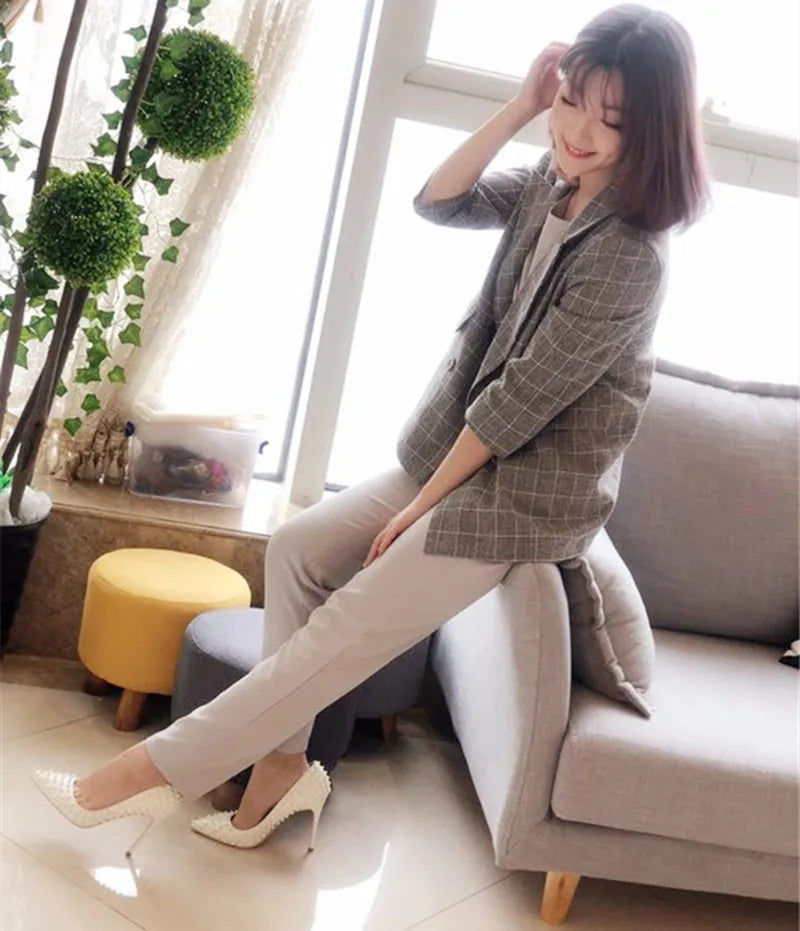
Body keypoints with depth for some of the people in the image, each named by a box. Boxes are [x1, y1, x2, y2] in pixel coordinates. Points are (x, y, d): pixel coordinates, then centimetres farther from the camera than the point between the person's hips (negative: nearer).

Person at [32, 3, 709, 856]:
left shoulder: (629, 258, -24)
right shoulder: (553, 183, 3)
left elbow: (522, 400, -21)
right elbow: (438, 203, -1)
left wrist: (422, 504, -13)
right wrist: (519, 108, -13)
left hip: (525, 494, -9)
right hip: (456, 455, 9)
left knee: (350, 628, -10)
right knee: (299, 548, 7)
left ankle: (161, 767, 2)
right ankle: (283, 763, 12)